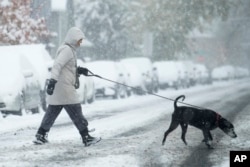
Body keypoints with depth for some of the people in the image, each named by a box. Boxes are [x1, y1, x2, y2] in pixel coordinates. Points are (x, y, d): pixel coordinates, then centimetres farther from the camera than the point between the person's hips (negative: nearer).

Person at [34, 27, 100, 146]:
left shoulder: (69, 50, 19)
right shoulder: (67, 50, -13)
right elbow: (57, 65, -24)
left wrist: (78, 70, 15)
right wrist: (53, 80, -34)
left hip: (57, 90, 10)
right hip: (64, 88, -10)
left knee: (52, 111, 14)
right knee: (76, 112, -6)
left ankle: (41, 136, 19)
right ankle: (86, 137, -4)